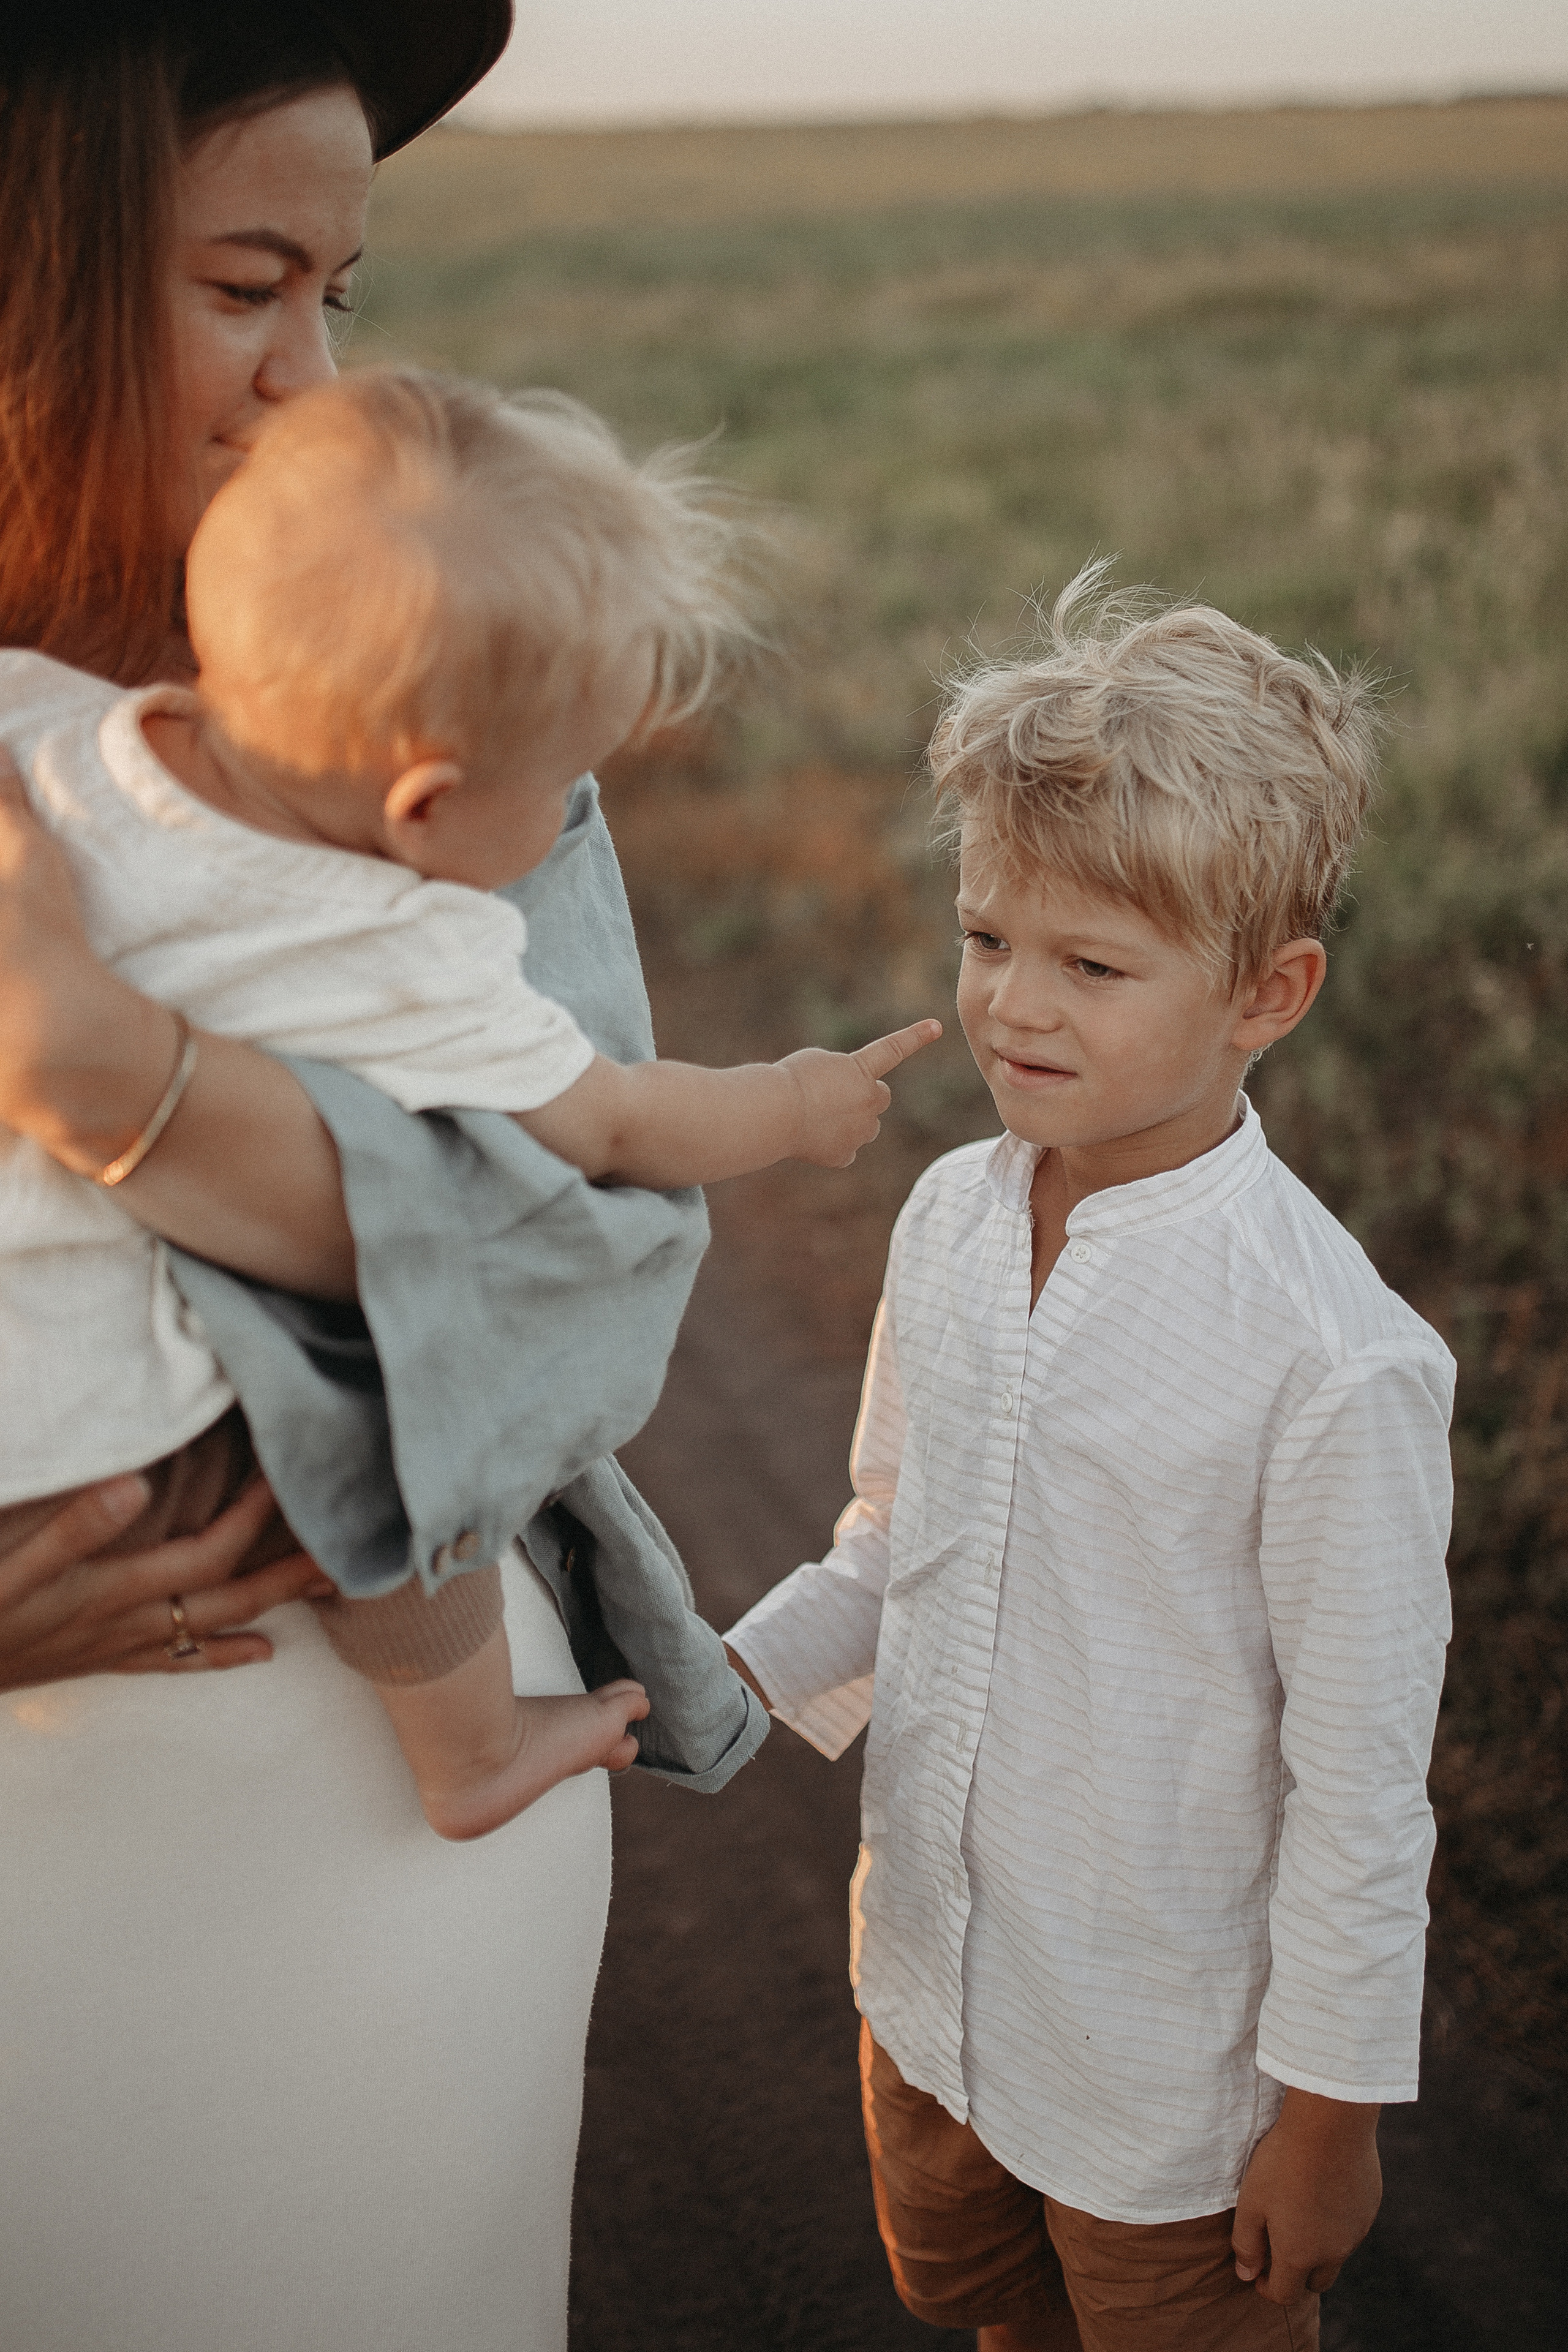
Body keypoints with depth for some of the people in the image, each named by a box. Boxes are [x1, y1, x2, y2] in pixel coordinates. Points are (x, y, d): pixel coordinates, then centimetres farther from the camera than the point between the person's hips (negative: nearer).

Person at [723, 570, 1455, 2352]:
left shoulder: (1333, 1362, -29)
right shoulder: (948, 1220, -9)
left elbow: (1363, 1781, -20)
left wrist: (1332, 2103, -11)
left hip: (1169, 2074, -6)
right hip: (931, 1987, 6)